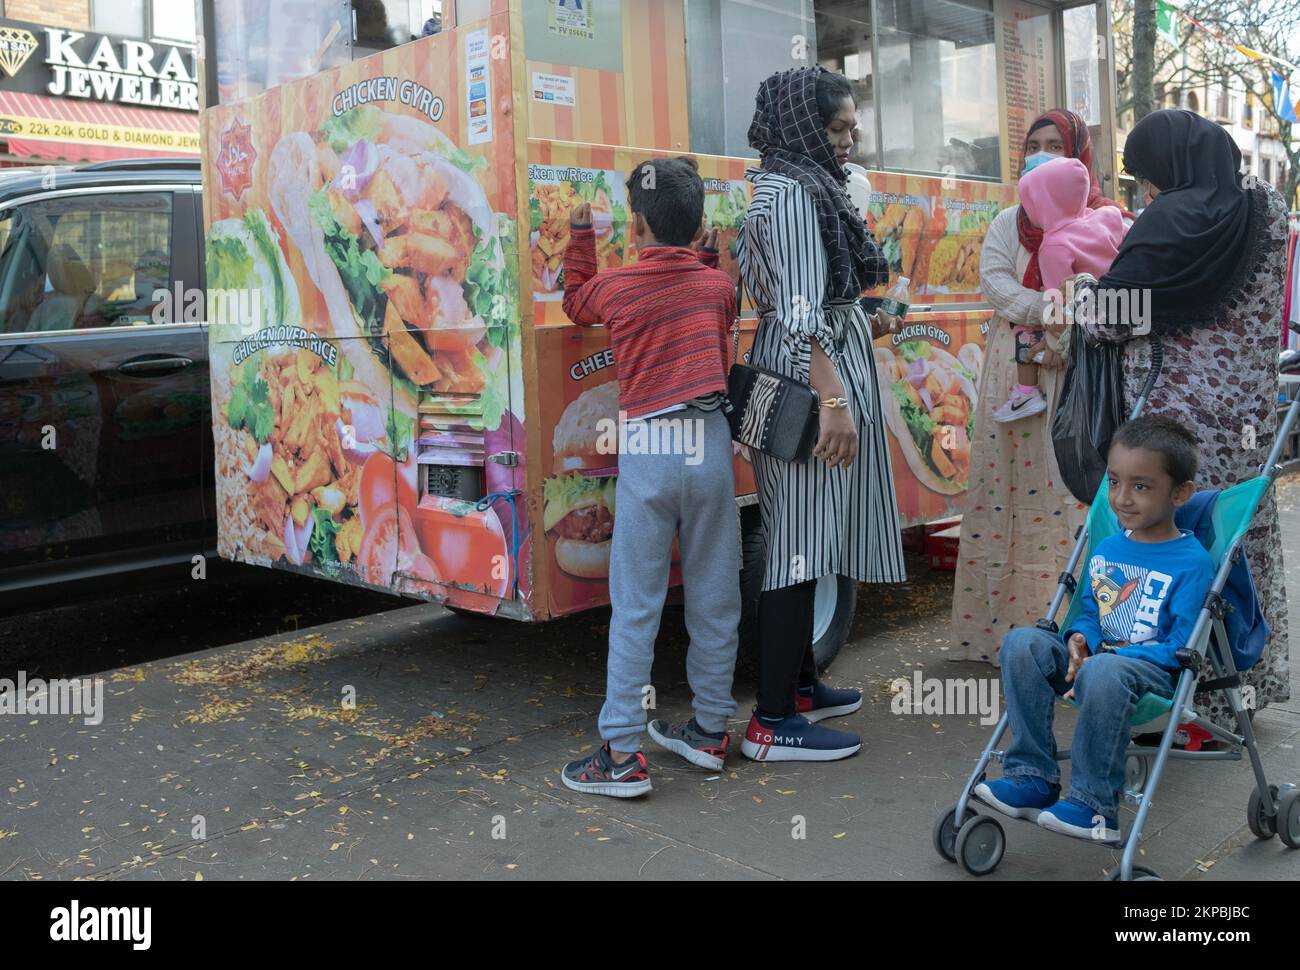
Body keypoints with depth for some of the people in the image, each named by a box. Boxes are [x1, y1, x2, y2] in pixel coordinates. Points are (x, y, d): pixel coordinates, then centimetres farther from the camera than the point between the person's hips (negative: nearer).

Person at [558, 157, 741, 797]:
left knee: (635, 607, 0)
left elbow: (575, 303, 24)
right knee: (714, 599, 12)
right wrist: (705, 254, 33)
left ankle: (622, 754, 1)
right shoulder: (718, 285, 8)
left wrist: (579, 234, 32)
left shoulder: (612, 288, 2)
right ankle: (710, 731, 23)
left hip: (647, 450, -2)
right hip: (711, 442, 3)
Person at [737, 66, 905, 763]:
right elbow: (801, 311, -22)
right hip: (810, 384, -11)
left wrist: (864, 325, 25)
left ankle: (799, 685, 28)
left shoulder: (803, 185, 19)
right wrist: (835, 400, -27)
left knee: (804, 540, 16)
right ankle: (773, 723, -2)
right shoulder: (791, 191, -13)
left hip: (816, 377, 11)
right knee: (800, 542, -8)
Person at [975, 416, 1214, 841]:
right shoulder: (1106, 549, 10)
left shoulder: (1192, 562, -9)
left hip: (1154, 672, -7)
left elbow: (1181, 648, -14)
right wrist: (1080, 638, -6)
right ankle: (1033, 777, -14)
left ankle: (1094, 806, -25)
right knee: (1021, 642, -18)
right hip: (1097, 656, 7)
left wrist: (1108, 656, -22)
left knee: (1103, 673, -40)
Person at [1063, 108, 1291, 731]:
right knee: (1243, 539, 16)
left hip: (1177, 417, -8)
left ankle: (1191, 700, 6)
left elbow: (1110, 317, -10)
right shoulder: (1267, 210, 8)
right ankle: (1249, 676, 28)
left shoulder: (1170, 222, -14)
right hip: (1248, 417, 8)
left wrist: (1081, 293, 12)